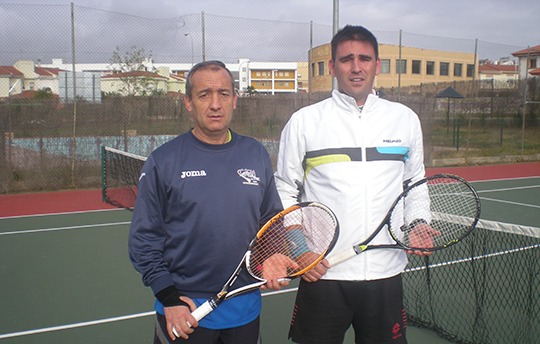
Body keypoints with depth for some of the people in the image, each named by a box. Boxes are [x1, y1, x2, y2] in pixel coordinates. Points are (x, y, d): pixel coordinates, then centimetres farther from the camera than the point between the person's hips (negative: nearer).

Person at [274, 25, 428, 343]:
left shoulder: (406, 119, 5)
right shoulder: (303, 122, -1)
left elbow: (415, 184, 16)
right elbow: (285, 192, 4)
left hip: (386, 272, 2)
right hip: (321, 272, -2)